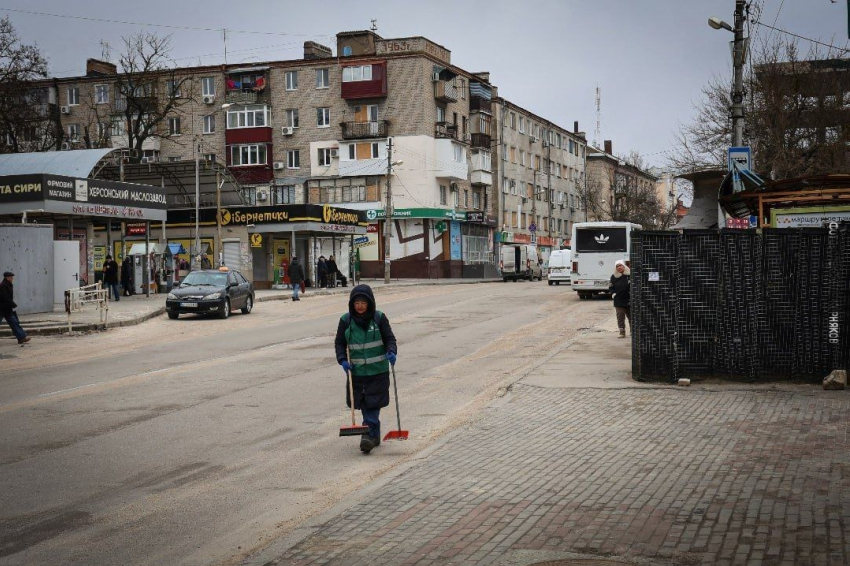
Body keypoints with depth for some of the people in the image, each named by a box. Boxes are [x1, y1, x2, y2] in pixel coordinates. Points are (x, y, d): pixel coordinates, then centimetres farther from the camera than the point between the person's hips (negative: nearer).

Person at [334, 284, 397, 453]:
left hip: (377, 371, -2)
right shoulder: (346, 320, 0)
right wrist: (343, 360, -8)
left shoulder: (379, 318, -4)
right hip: (356, 371, 2)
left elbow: (389, 338, 0)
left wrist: (391, 352, -19)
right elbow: (339, 342, 7)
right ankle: (375, 435, 21)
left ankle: (369, 433, -8)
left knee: (373, 403, -7)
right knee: (363, 404, 7)